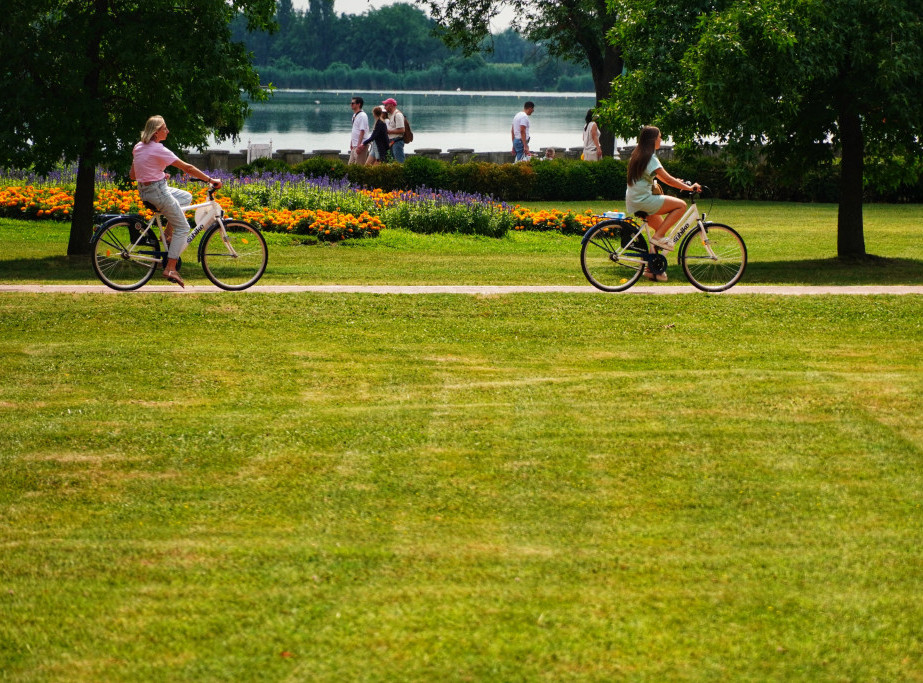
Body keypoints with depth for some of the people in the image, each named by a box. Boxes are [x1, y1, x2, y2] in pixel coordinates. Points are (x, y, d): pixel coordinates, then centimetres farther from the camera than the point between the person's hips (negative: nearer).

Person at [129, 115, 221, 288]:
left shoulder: (139, 147, 7)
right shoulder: (158, 149, -18)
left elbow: (132, 175, 14)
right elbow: (187, 168, -16)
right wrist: (210, 180, -10)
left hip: (144, 189, 9)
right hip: (158, 191, -9)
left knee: (186, 197, 27)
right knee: (182, 227, -1)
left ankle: (168, 233, 18)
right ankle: (170, 269, -7)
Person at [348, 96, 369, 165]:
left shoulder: (362, 116, -15)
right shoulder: (354, 115, 15)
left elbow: (362, 131, -19)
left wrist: (359, 146, -22)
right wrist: (351, 143, 20)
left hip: (360, 145, -10)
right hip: (354, 145, 10)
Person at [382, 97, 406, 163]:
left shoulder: (398, 114, -14)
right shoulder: (390, 115, 17)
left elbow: (401, 130, -21)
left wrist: (388, 131, -16)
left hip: (397, 141, -10)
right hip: (392, 142, 11)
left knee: (399, 161, -13)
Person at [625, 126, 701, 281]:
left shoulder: (637, 154, 15)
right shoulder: (650, 158, -14)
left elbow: (661, 176, 29)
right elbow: (667, 179, -16)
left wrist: (676, 181, 28)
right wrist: (689, 187, -10)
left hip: (633, 201, 10)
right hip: (643, 201, -10)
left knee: (662, 227, 19)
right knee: (681, 205, -9)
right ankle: (658, 237, -9)